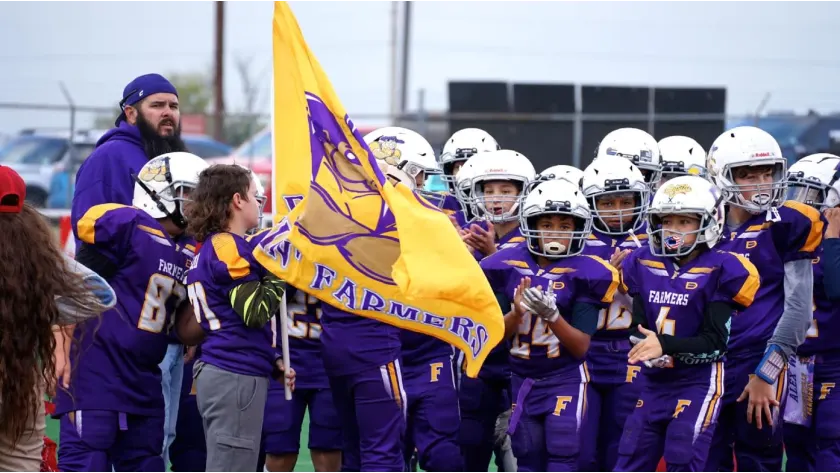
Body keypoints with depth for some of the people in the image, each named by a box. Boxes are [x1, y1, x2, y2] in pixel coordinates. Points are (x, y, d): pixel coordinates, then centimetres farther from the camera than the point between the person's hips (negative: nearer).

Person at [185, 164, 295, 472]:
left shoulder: (210, 247, 17)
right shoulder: (229, 247, -11)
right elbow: (256, 313, -15)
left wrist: (273, 362, 17)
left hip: (219, 373, 10)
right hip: (237, 376, -10)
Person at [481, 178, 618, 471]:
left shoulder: (584, 274, -11)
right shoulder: (508, 267, -3)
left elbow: (580, 347, -12)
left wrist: (551, 315, -29)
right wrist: (516, 313, -23)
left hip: (566, 378, -3)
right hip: (522, 379, 3)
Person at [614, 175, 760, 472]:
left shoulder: (719, 272, -10)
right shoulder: (643, 265, 5)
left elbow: (716, 340, -13)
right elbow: (640, 328, 5)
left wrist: (666, 345, -25)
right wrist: (648, 351, -18)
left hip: (699, 382, -5)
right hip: (654, 382, 5)